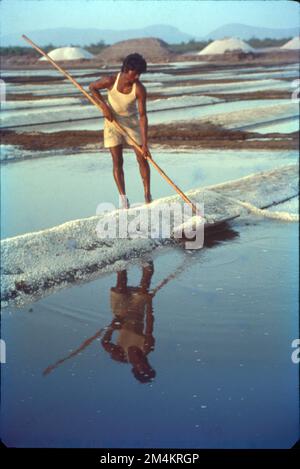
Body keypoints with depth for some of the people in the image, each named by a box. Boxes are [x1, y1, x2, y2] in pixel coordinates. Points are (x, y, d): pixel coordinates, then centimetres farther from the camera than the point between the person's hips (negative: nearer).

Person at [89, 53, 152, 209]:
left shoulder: (139, 89, -24)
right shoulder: (110, 81, -23)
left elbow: (143, 115, -25)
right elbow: (92, 87, -3)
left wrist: (145, 143, -29)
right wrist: (104, 106, -15)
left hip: (132, 122, 0)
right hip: (112, 121, 0)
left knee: (142, 158, -1)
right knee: (117, 161, -2)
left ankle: (147, 195, 13)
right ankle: (123, 198, 2)